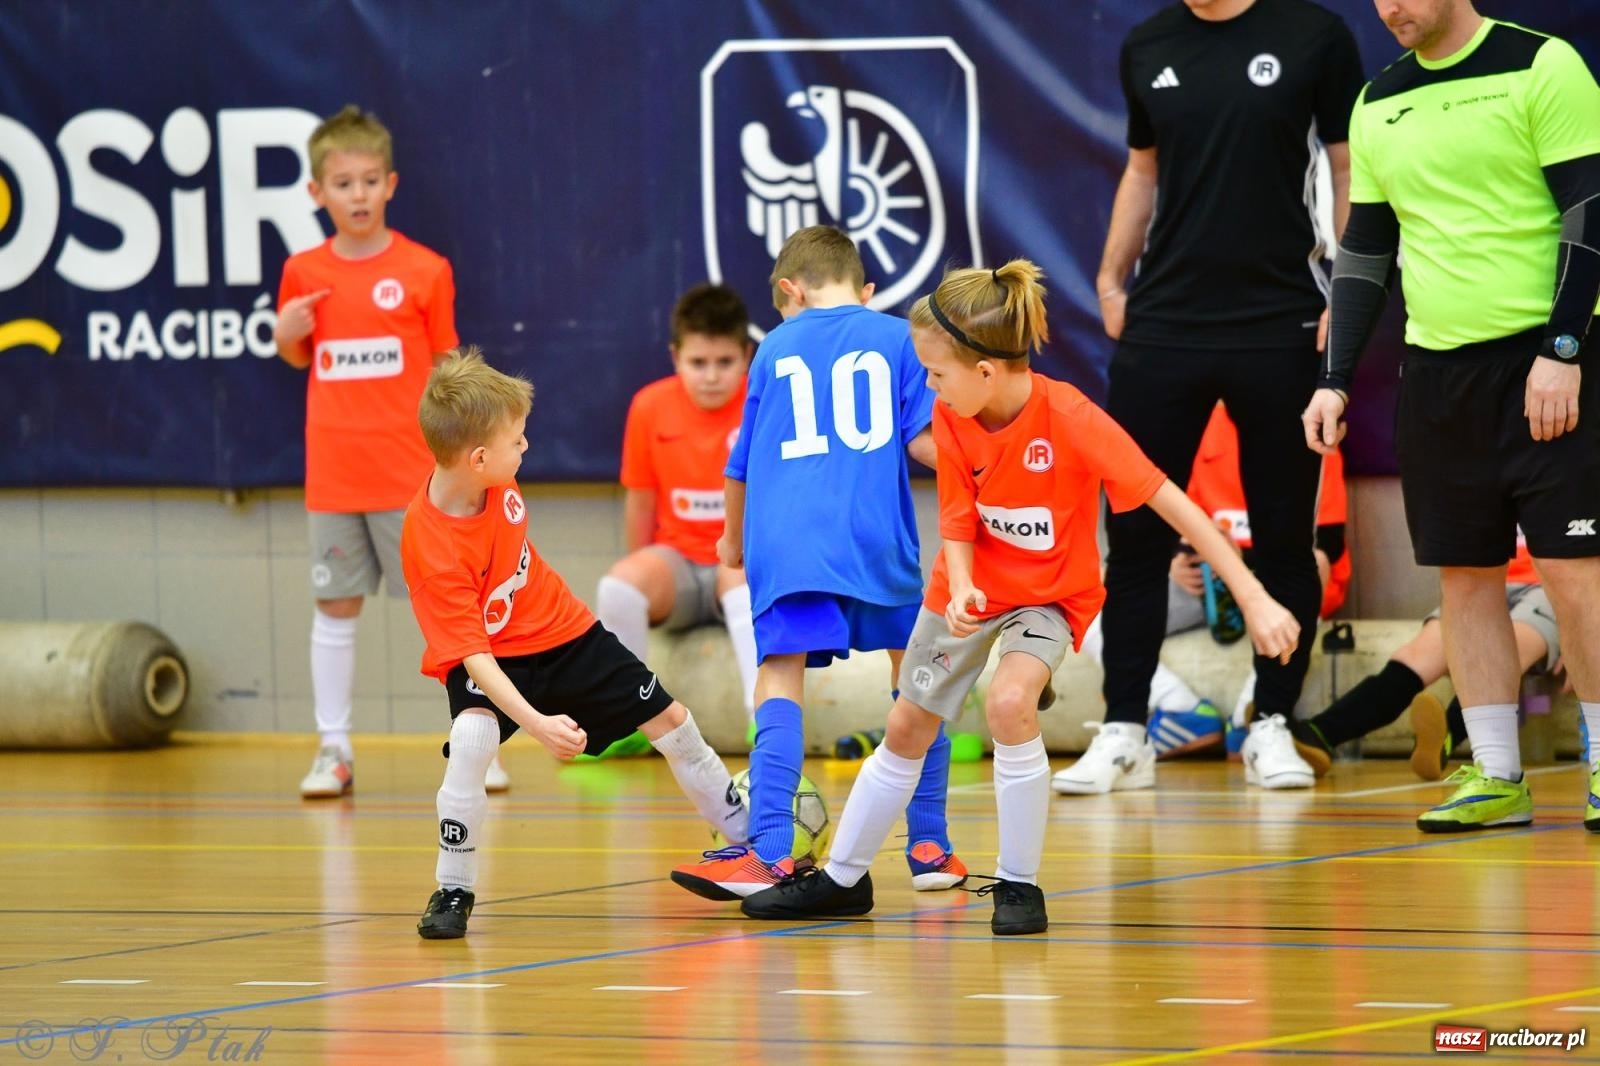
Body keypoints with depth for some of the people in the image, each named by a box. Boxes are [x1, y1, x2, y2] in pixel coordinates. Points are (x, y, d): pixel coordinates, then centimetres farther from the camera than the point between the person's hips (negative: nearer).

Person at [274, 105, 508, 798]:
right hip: (333, 474, 3)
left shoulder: (425, 271, -3)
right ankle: (334, 749, 13)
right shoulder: (304, 273, 4)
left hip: (410, 475, -3)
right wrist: (285, 336, -4)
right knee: (335, 608, 7)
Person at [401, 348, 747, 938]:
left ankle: (746, 831, 31)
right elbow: (472, 655, -35)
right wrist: (536, 723, -46)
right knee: (472, 739, -34)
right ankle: (453, 891, -17)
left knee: (669, 720, 9)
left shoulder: (491, 476, -16)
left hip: (563, 630, 6)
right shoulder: (431, 551, -34)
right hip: (489, 657, -6)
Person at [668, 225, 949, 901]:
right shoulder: (897, 338, 11)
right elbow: (924, 443, 1)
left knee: (780, 685, -7)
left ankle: (771, 852, -22)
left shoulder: (776, 348, 16)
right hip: (876, 538, 0)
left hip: (786, 541, 0)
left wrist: (734, 539, 39)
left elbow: (742, 465, 22)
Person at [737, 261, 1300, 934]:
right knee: (906, 730, 13)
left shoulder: (1070, 419, -31)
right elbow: (957, 524, -9)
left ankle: (1019, 884, -14)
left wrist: (1253, 598, -36)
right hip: (972, 585, 5)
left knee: (1009, 701, -30)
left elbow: (1171, 502, -31)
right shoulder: (951, 417, -17)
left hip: (1050, 593, -5)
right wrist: (961, 589, -33)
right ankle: (843, 880, 33)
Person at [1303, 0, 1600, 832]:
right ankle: (1495, 778, 9)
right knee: (1464, 575, 4)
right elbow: (1364, 250, 18)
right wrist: (1336, 379, 11)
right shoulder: (1378, 105, 13)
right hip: (1435, 369, 5)